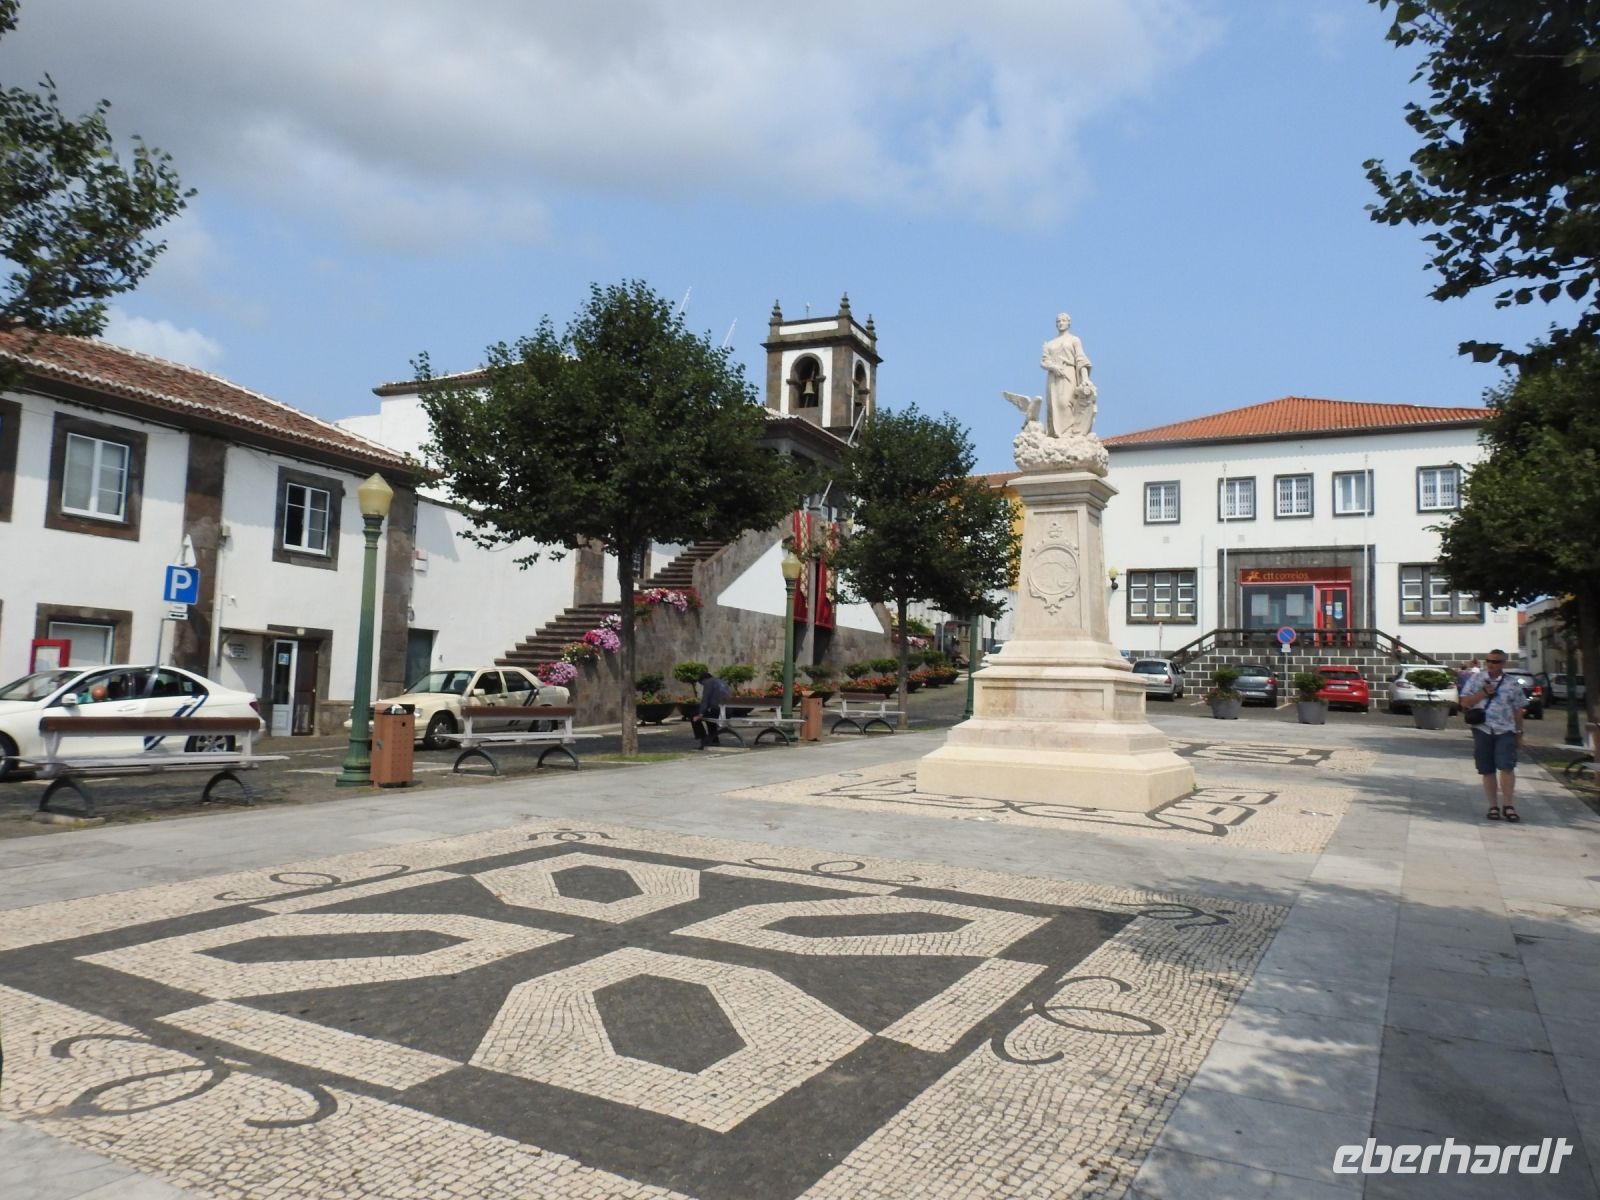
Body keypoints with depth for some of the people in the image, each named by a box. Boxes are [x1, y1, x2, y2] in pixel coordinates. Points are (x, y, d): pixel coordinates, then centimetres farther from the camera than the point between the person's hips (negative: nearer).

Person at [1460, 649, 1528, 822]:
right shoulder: (1476, 678, 7)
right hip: (1482, 730, 1)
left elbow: (1518, 710, 11)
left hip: (1505, 731, -1)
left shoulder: (1512, 684, 6)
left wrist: (1519, 733, 10)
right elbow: (1465, 703, 3)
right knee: (1487, 770, 4)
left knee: (1507, 766, -14)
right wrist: (1483, 693, -10)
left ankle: (1507, 805, -6)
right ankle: (1493, 806, 12)